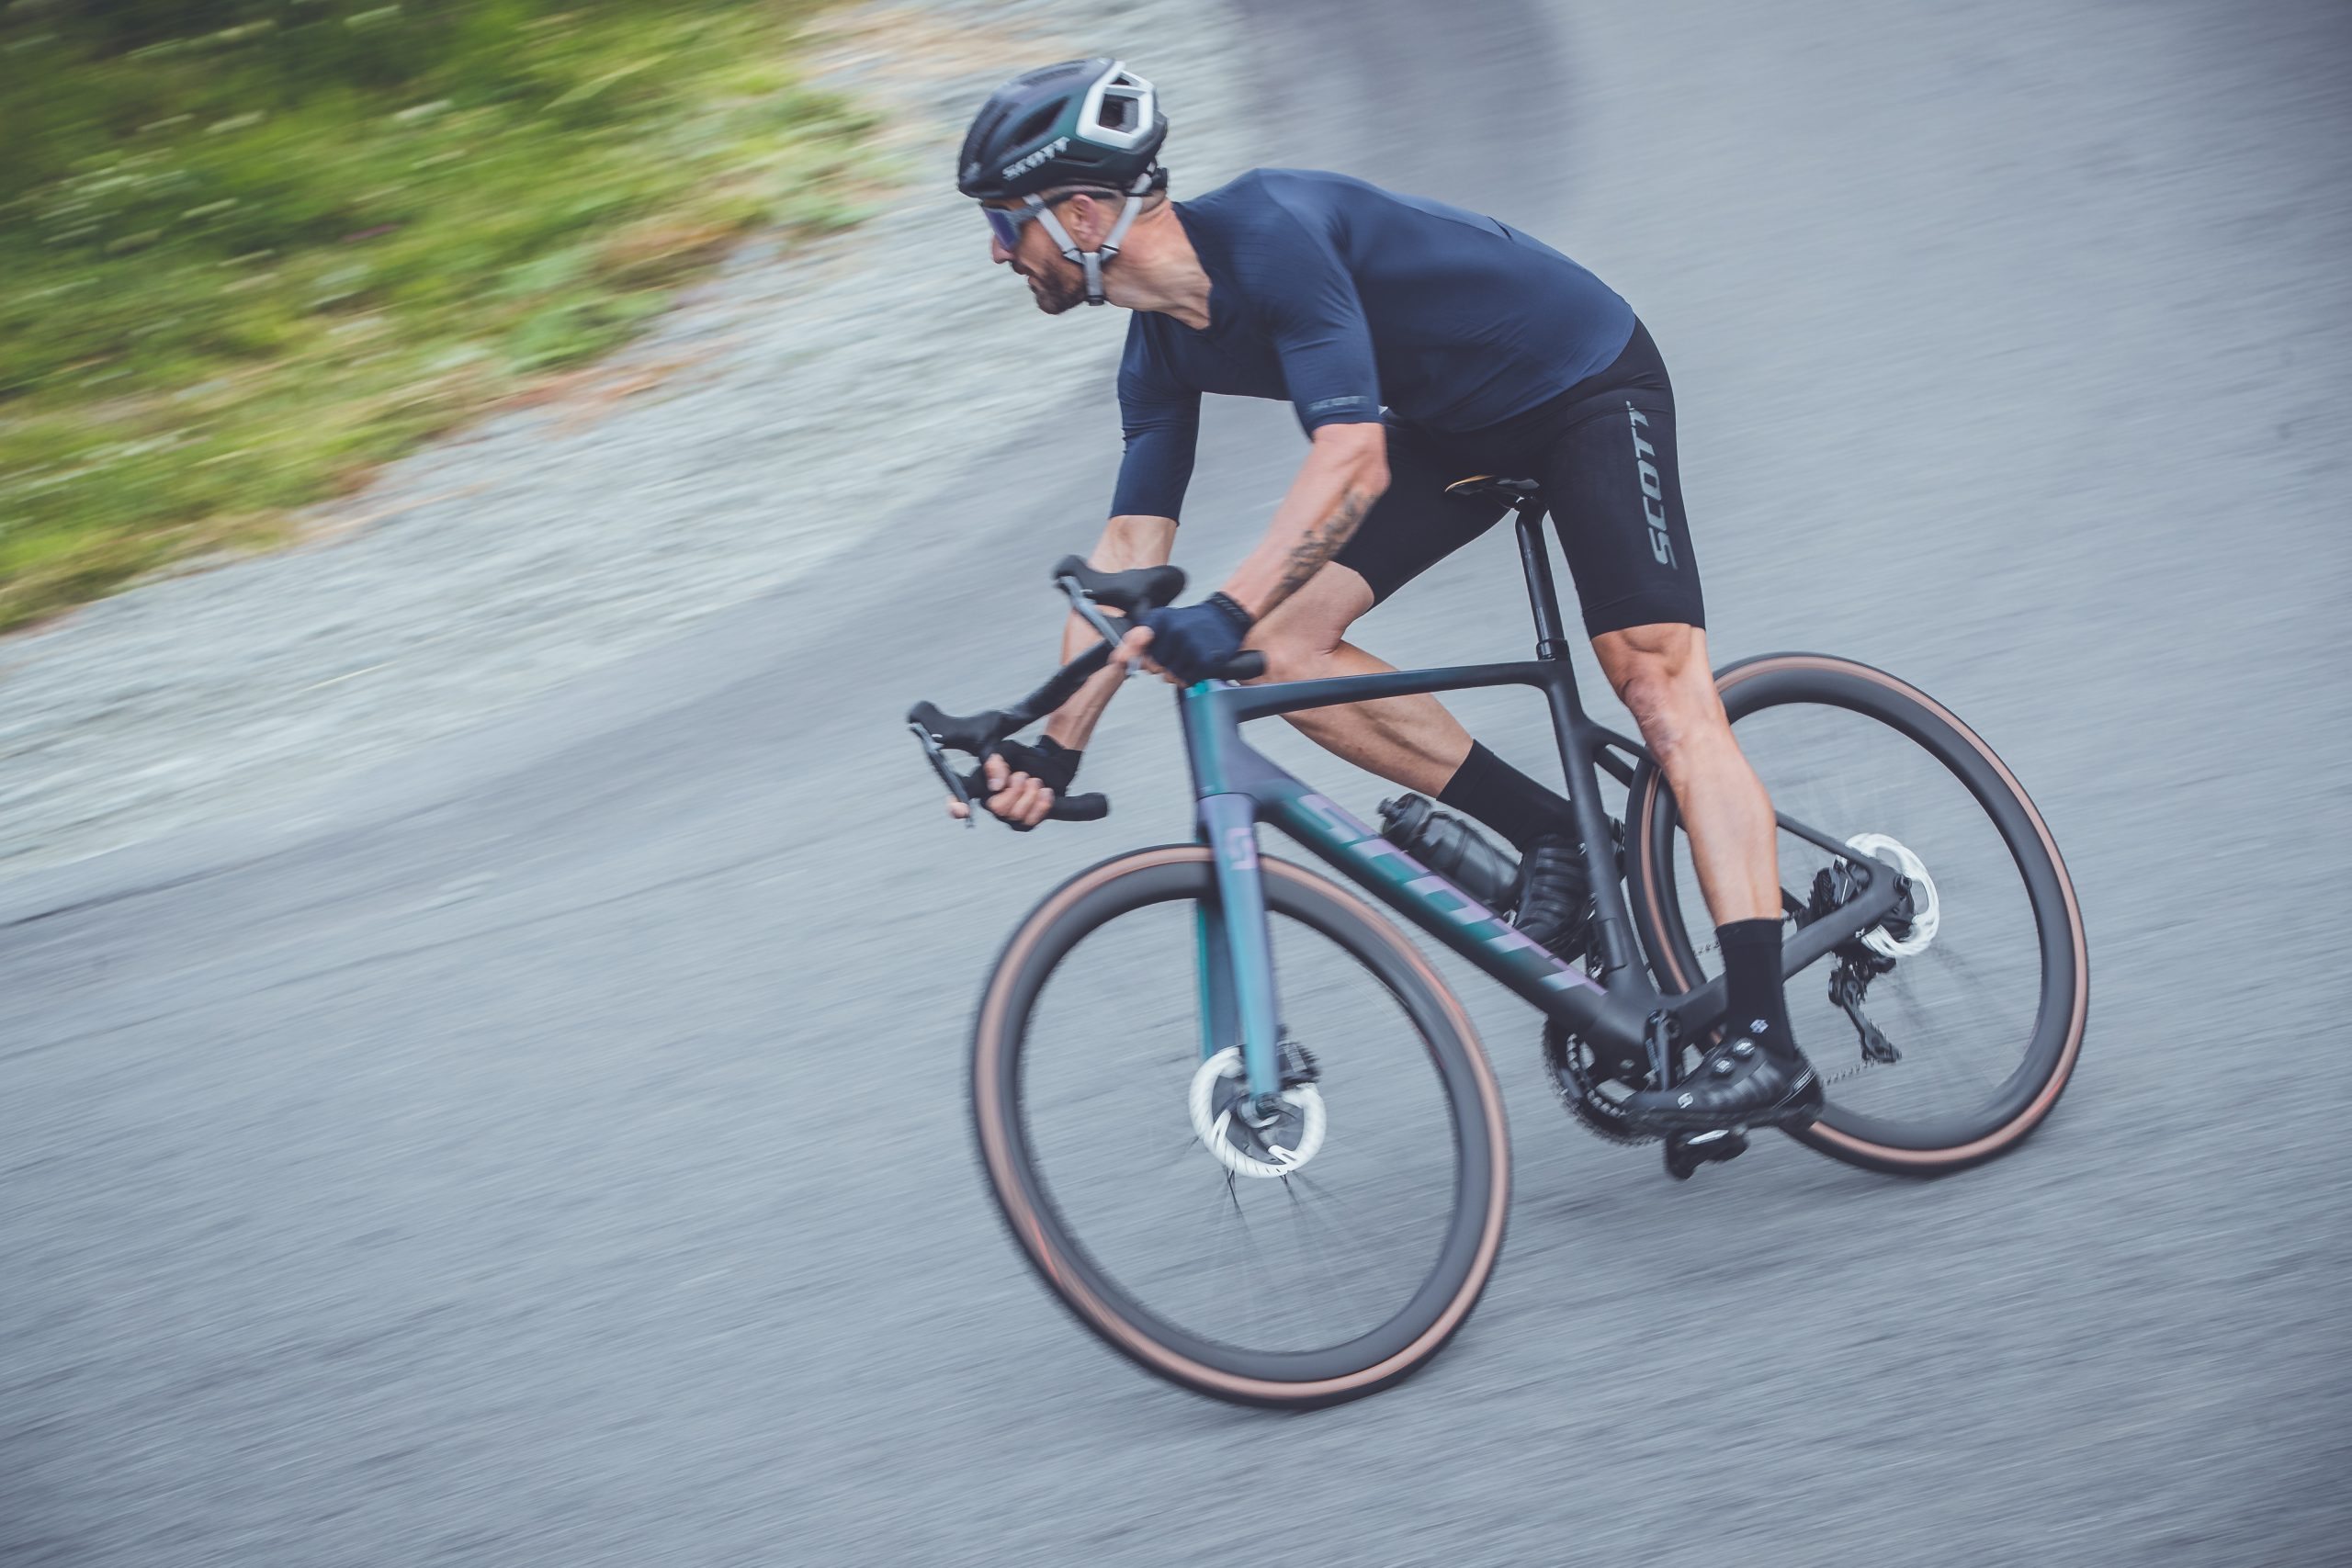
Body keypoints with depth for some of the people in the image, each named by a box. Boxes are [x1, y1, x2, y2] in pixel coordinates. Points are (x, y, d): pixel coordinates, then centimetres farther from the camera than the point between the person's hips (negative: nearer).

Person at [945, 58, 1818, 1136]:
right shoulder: (1163, 350, -5)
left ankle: (1766, 1049, -23)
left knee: (1661, 686, -19)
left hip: (1587, 382, -8)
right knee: (1284, 651, -9)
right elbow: (1131, 545, -1)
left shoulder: (1269, 233, -32)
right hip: (1458, 428, 8)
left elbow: (1352, 459, -41)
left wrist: (1225, 613, -50)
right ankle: (1549, 837, 0)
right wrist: (1056, 742, -6)